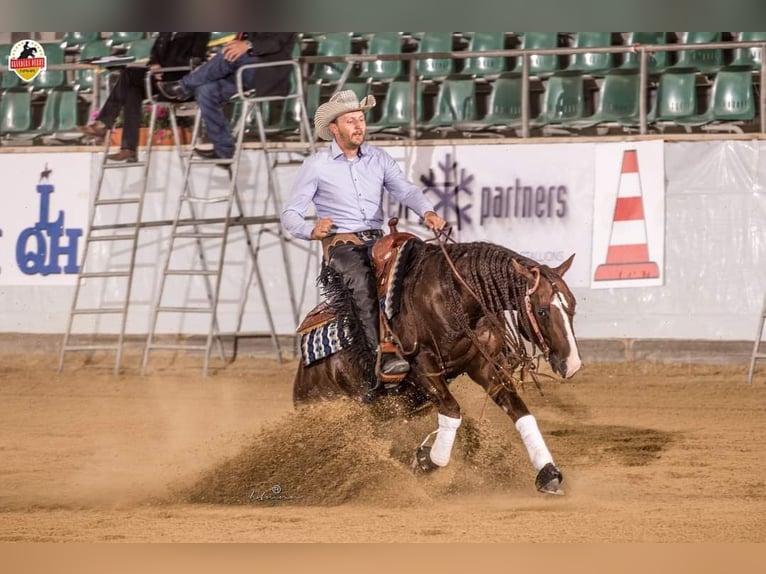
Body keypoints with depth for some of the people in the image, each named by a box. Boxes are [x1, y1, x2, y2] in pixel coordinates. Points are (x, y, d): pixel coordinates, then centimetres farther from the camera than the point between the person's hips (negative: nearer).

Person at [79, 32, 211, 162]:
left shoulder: (200, 32, -2)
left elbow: (196, 59, -10)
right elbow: (156, 49, 21)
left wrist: (162, 69, -17)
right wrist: (154, 64, -4)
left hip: (181, 78, -7)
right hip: (160, 73, 7)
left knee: (128, 74, -22)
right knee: (133, 90, -23)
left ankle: (103, 123, -18)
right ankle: (129, 148, -26)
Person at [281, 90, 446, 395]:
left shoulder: (379, 158, 13)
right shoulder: (316, 165, 2)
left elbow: (406, 190, 1)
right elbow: (290, 214, 0)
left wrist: (428, 212, -21)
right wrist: (311, 230, -22)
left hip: (377, 240, 5)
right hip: (339, 243, -5)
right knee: (362, 278, -36)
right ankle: (384, 356, -46)